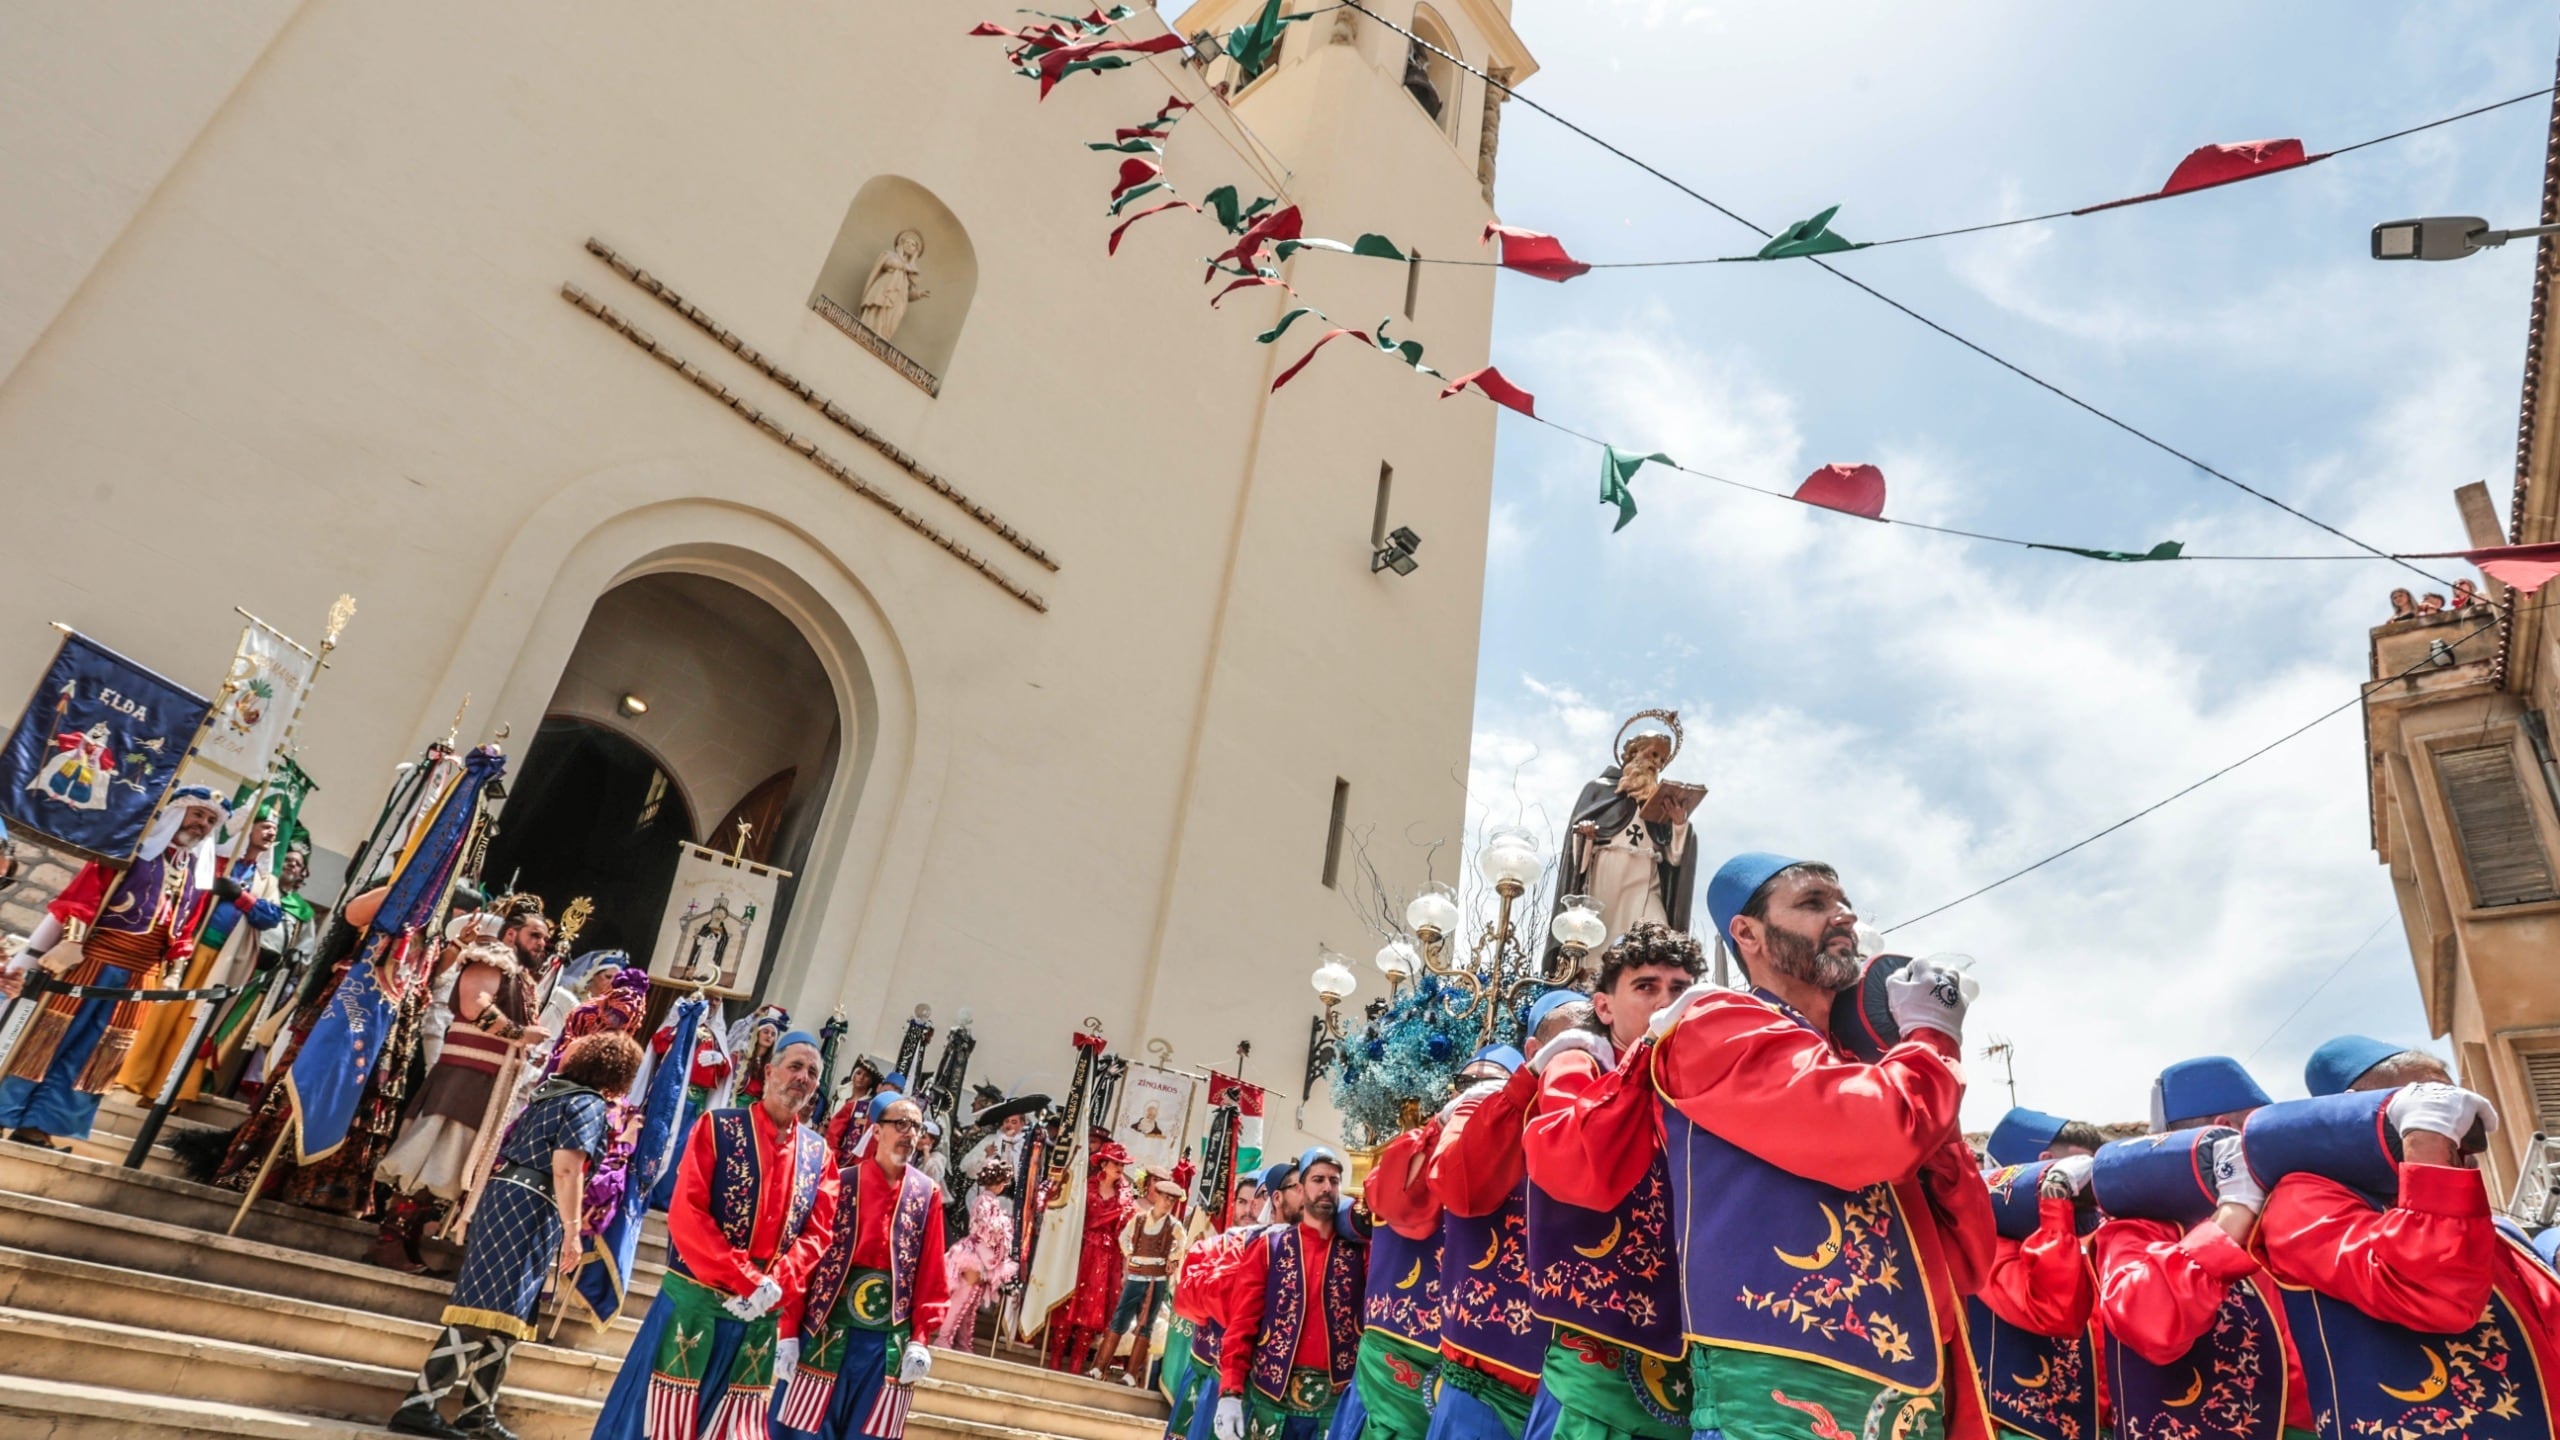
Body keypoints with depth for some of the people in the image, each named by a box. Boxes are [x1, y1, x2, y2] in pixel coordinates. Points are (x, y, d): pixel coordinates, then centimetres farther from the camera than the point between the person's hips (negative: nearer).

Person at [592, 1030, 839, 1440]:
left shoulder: (819, 1154, 6)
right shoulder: (718, 1127, -4)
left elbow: (817, 1234, 2)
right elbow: (687, 1213, -12)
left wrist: (773, 1289, -15)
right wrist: (747, 1282, -19)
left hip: (762, 1315, 4)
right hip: (696, 1301, -3)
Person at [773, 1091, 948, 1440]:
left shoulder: (927, 1193, 5)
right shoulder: (842, 1182, -2)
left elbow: (930, 1270, 5)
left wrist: (921, 1337, -1)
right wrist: (789, 1330, -6)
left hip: (889, 1341, 2)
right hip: (828, 1330, -1)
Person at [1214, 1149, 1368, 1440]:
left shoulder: (1360, 1251, 6)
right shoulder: (1269, 1246, 3)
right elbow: (1242, 1320, -1)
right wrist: (1230, 1391, -11)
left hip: (1336, 1402, 1)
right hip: (1271, 1396, 0)